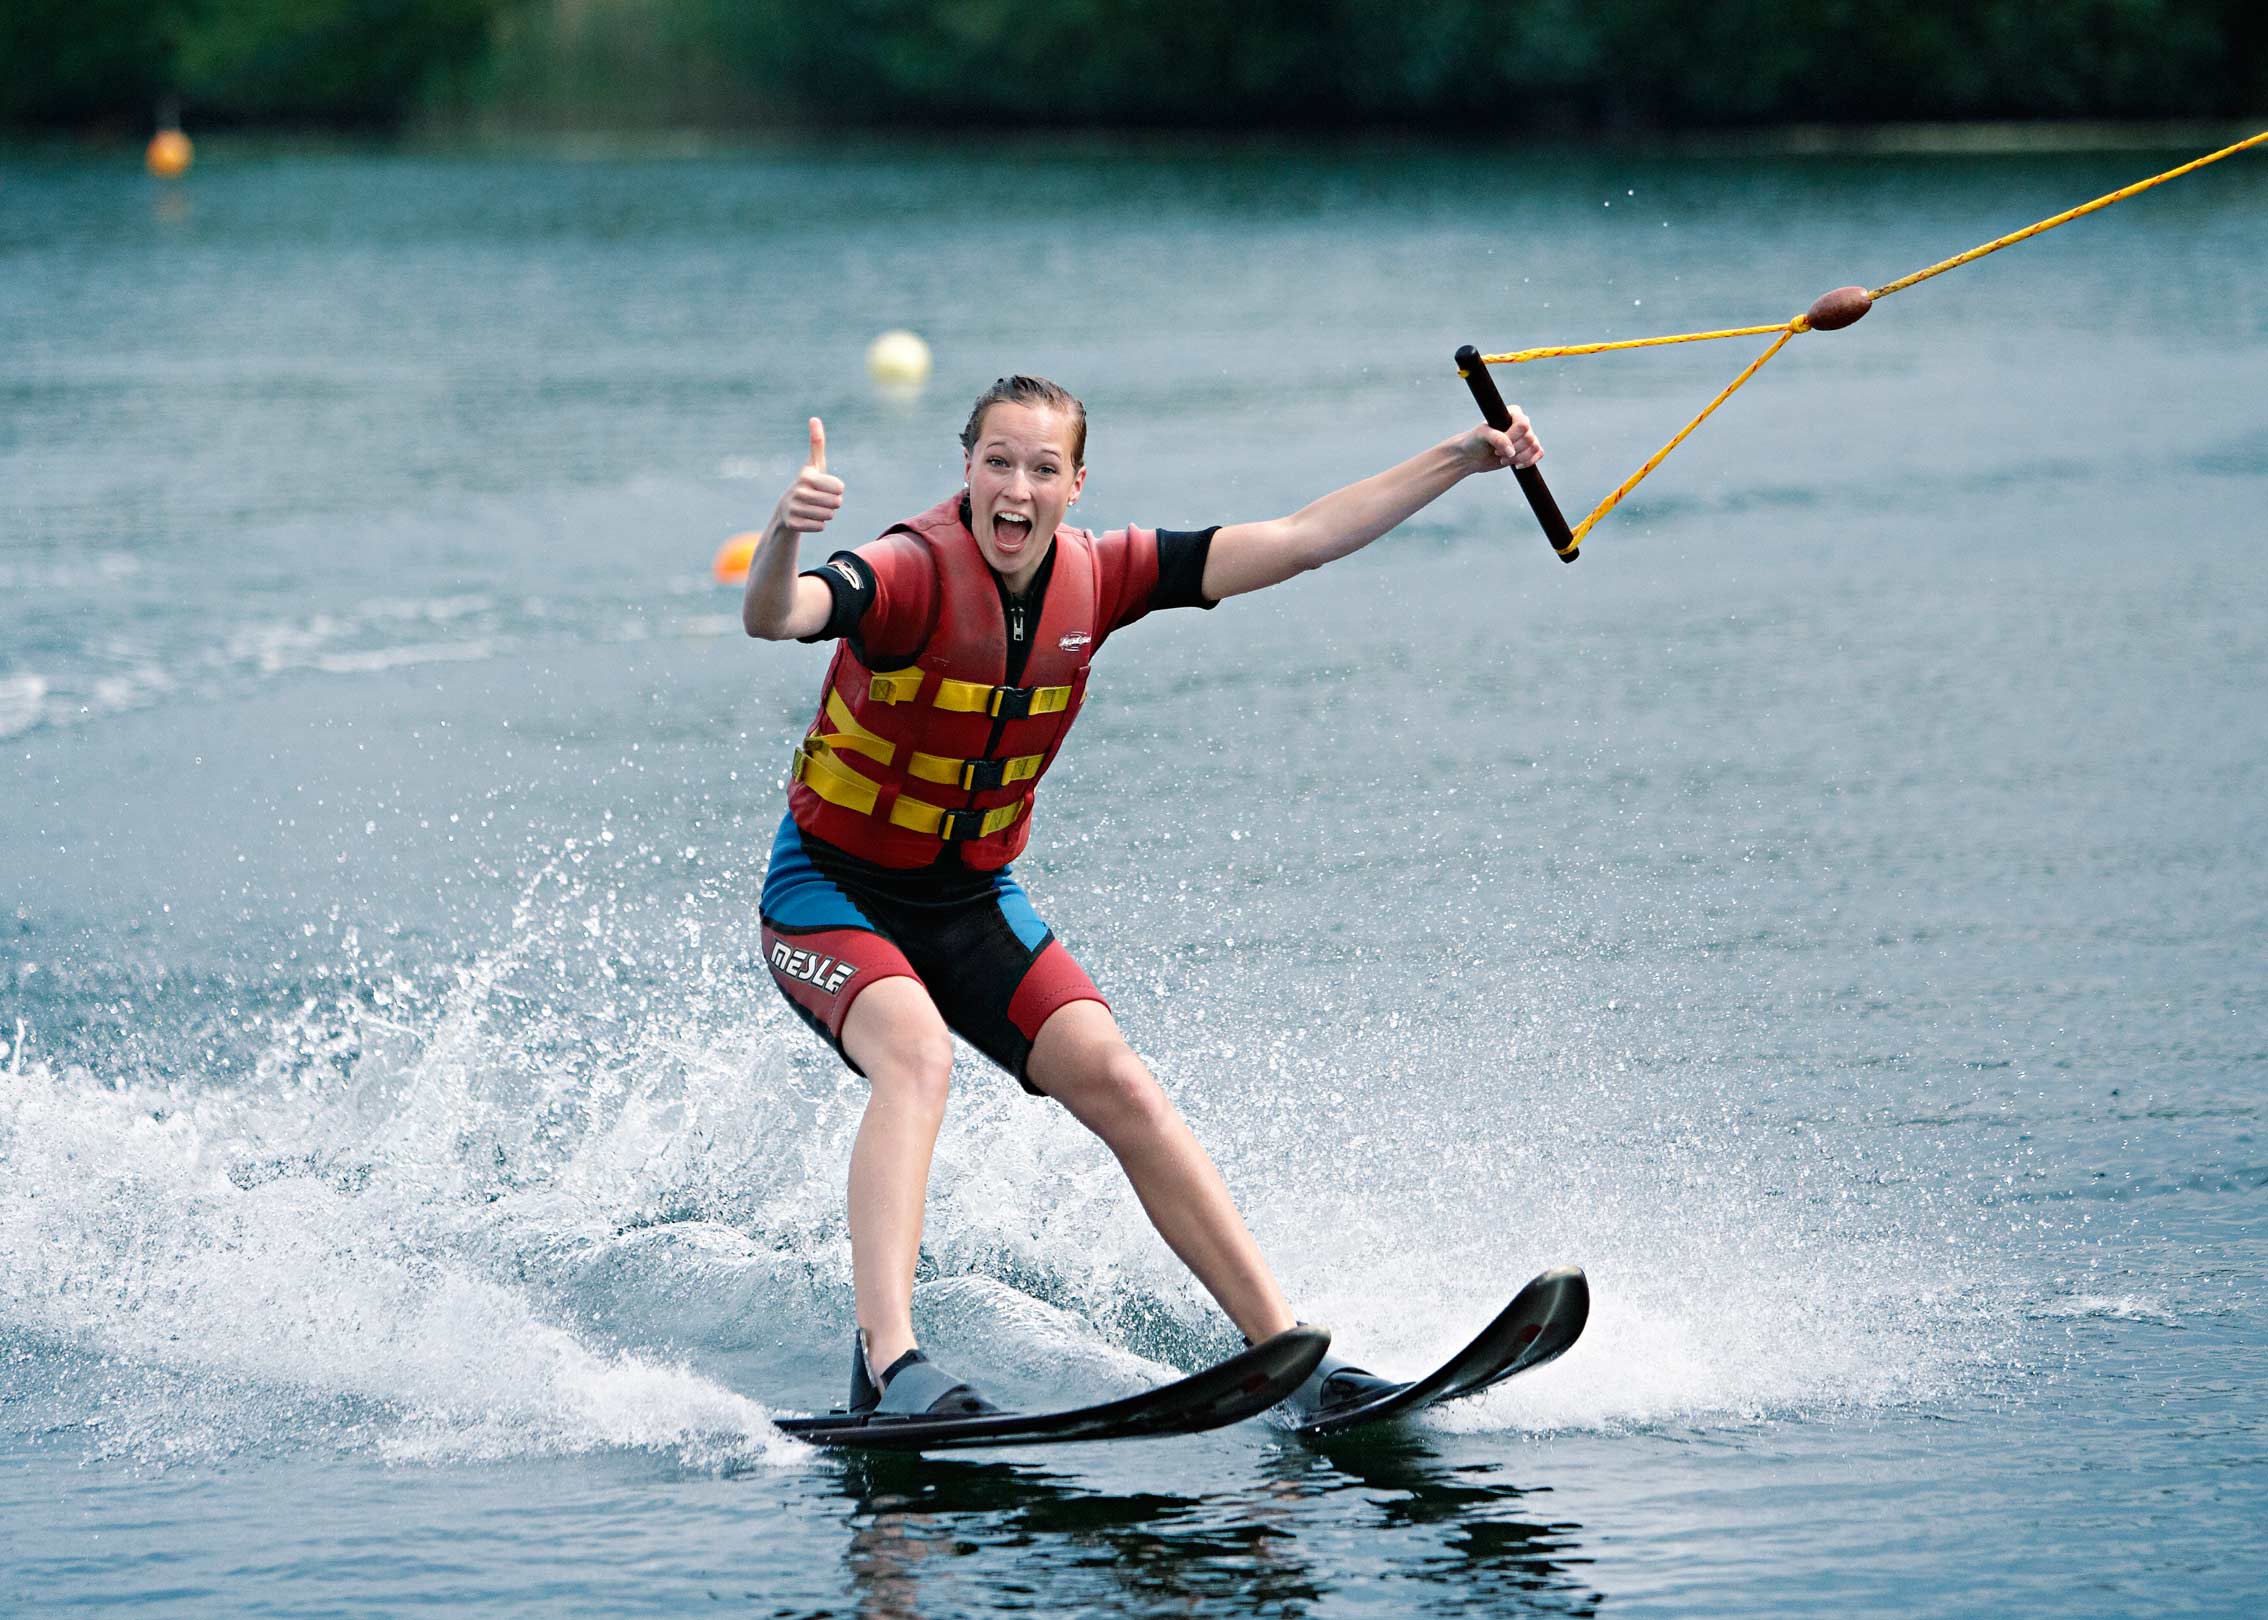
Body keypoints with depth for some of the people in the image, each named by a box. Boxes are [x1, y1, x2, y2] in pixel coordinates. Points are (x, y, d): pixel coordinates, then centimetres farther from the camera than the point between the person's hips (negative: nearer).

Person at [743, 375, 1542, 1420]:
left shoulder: (1096, 577, -7)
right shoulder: (913, 575, -25)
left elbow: (1301, 541, -2)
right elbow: (772, 620, -46)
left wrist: (1459, 462, -4)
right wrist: (785, 537, -69)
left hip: (972, 900, 5)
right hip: (831, 891, -5)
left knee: (1117, 1084, -7)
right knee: (916, 1056, -32)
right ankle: (890, 1366, -43)